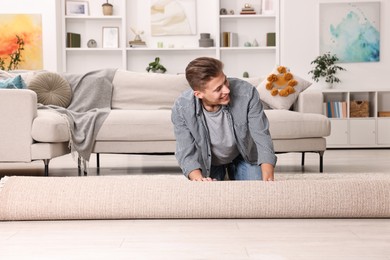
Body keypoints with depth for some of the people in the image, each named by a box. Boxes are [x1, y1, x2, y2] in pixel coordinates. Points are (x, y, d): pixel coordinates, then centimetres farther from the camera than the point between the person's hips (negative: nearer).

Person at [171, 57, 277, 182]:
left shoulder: (246, 93, -34)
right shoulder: (181, 109, -31)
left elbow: (261, 136, -30)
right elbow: (186, 153, -25)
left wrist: (267, 179, -43)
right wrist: (198, 178, -47)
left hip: (243, 157, 1)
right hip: (208, 162, 0)